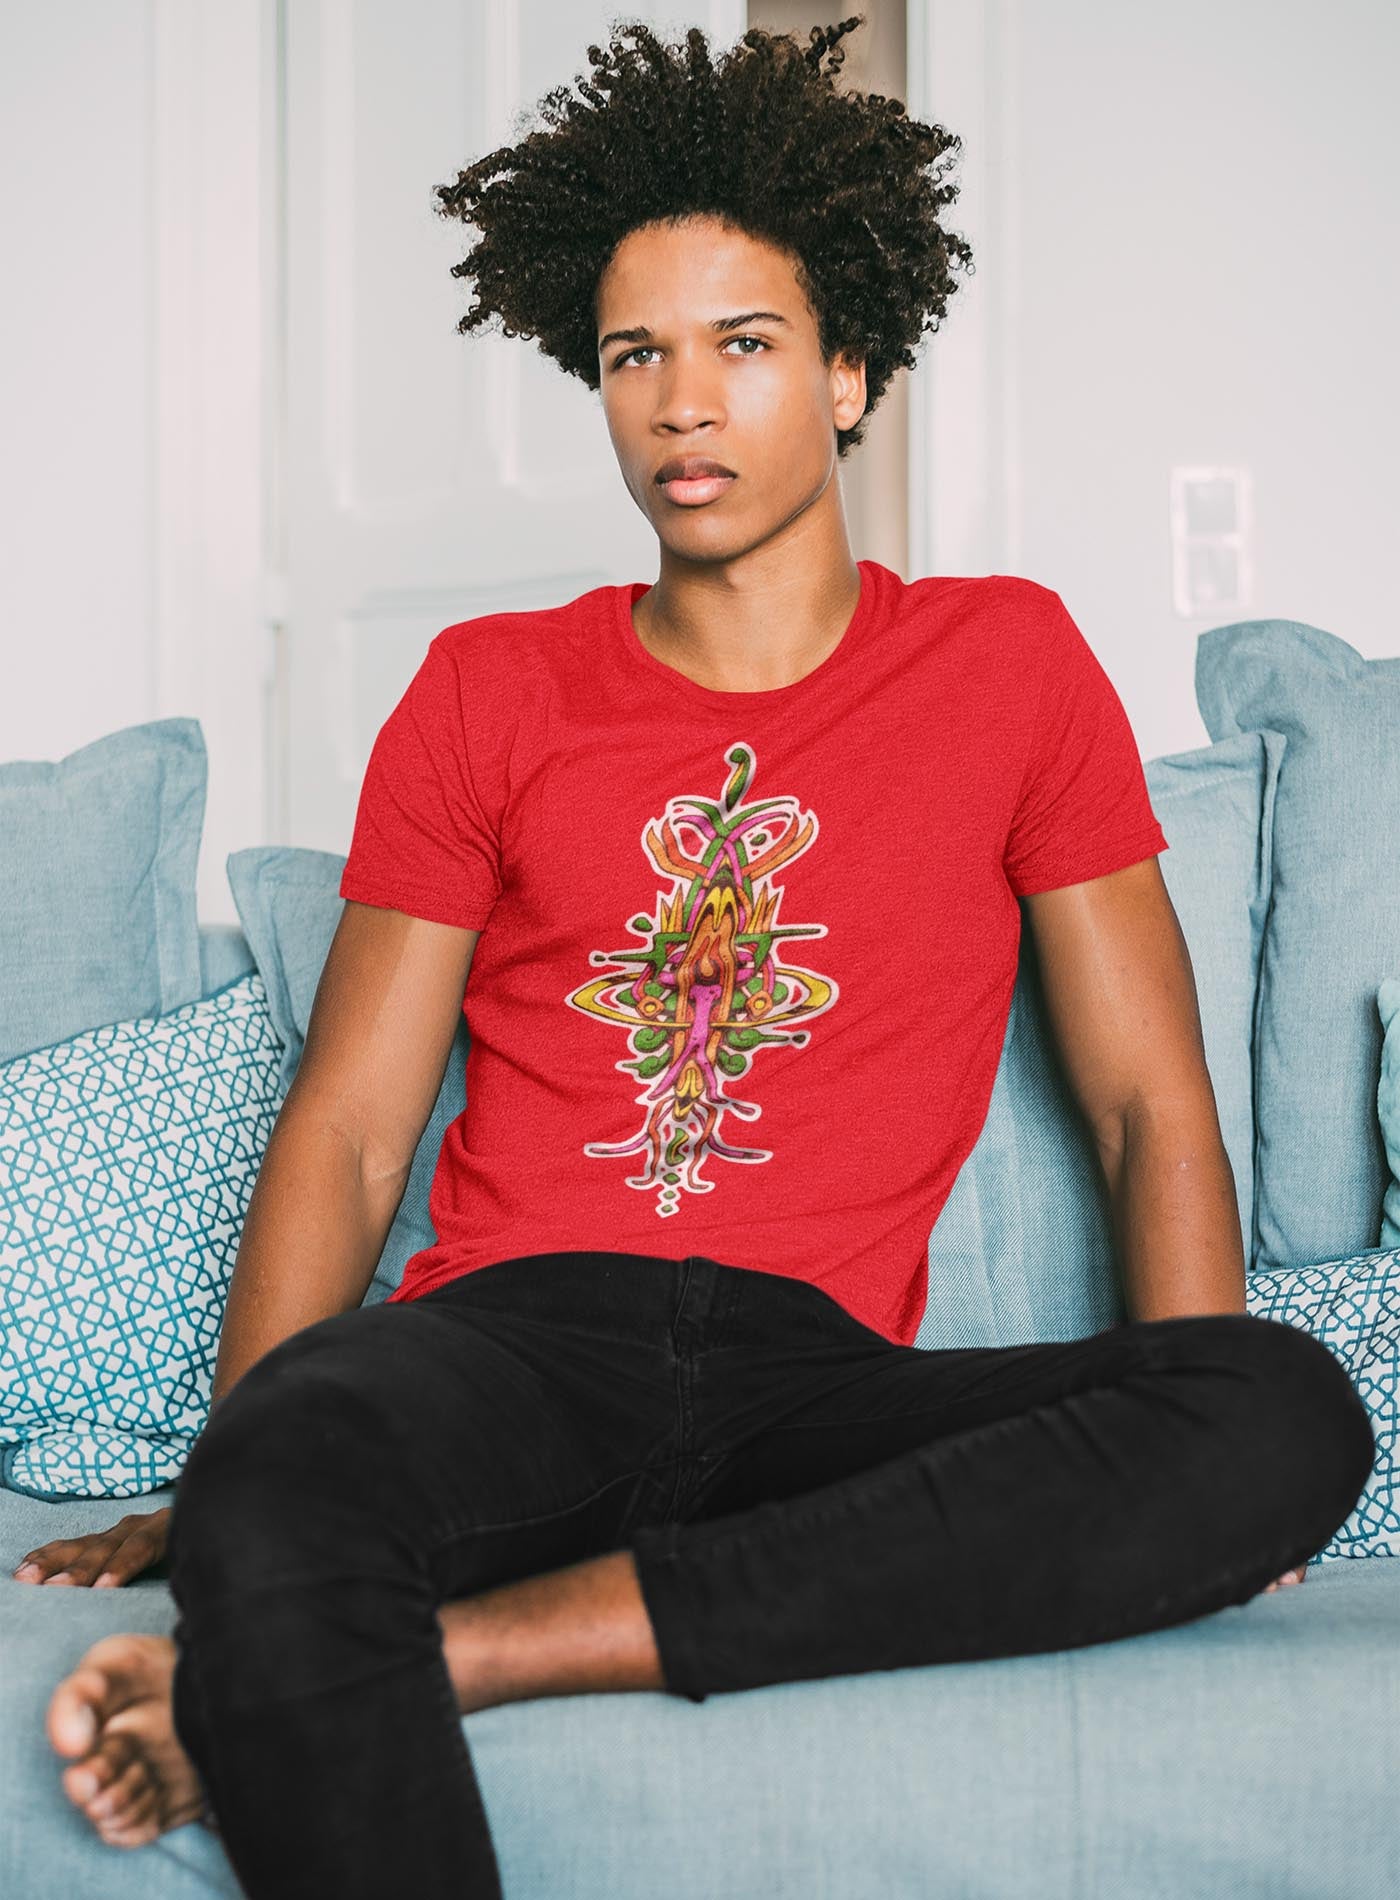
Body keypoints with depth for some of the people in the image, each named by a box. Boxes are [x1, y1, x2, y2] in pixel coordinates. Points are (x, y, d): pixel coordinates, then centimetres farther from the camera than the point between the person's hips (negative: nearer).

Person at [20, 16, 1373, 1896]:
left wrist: (1186, 1482, -7)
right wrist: (221, 1478, -6)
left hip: (818, 1381, 2)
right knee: (276, 1508, -38)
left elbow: (1153, 1109, 10)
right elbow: (348, 1126, 10)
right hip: (511, 1331, -2)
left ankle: (434, 1647, -30)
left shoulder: (1008, 663, 14)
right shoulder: (488, 691, 15)